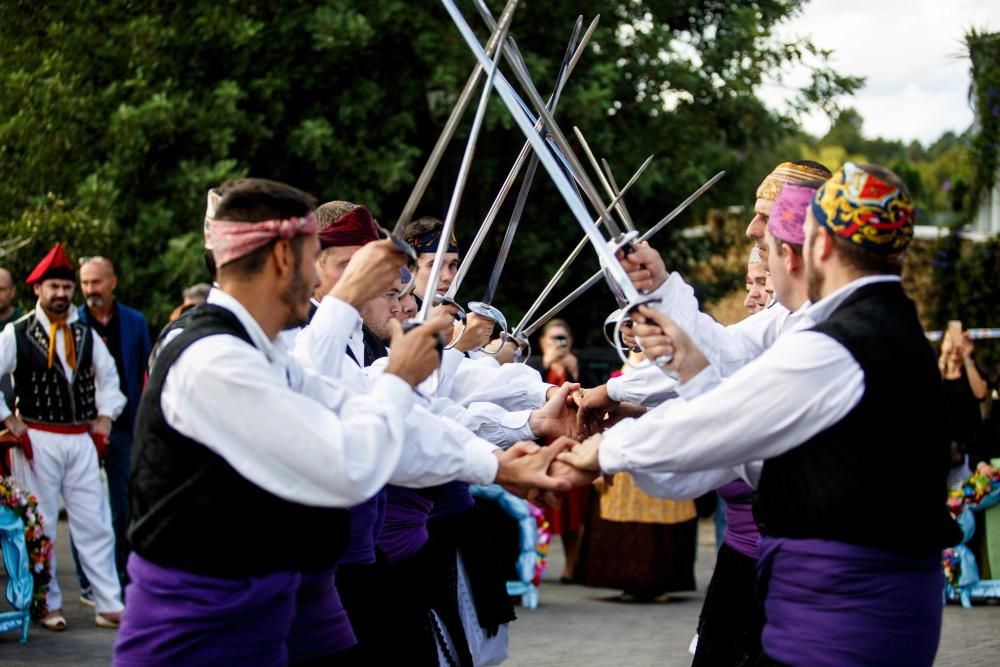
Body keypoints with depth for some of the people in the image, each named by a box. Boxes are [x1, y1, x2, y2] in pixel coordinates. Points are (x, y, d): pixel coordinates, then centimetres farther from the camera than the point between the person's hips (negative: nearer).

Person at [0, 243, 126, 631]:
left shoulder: (86, 335, 9)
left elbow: (108, 376, 23)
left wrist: (104, 418, 12)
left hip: (82, 439, 4)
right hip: (38, 439, -4)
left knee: (95, 525, 3)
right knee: (40, 526, 4)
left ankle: (109, 606, 8)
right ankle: (48, 605, 17)